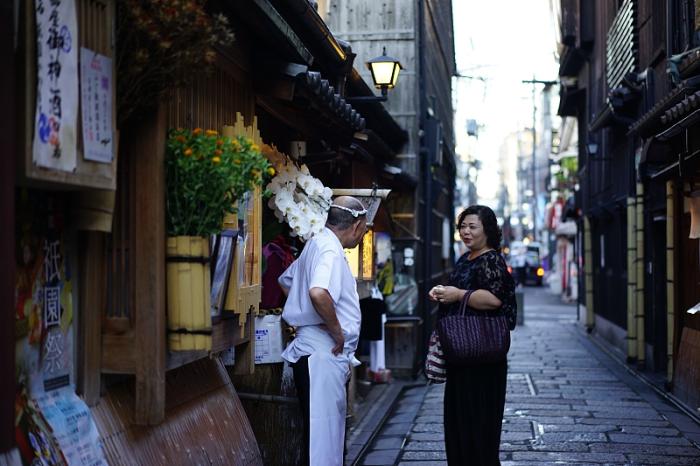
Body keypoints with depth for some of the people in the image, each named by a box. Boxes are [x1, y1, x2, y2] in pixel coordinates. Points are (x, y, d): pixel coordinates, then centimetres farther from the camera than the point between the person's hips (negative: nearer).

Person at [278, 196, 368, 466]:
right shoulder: (330, 249, -16)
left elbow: (285, 281, 30)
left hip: (325, 354, 10)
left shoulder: (318, 244, 15)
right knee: (322, 433, -8)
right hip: (322, 353, -10)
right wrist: (337, 331, -21)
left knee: (332, 427, 17)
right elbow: (318, 293, -35)